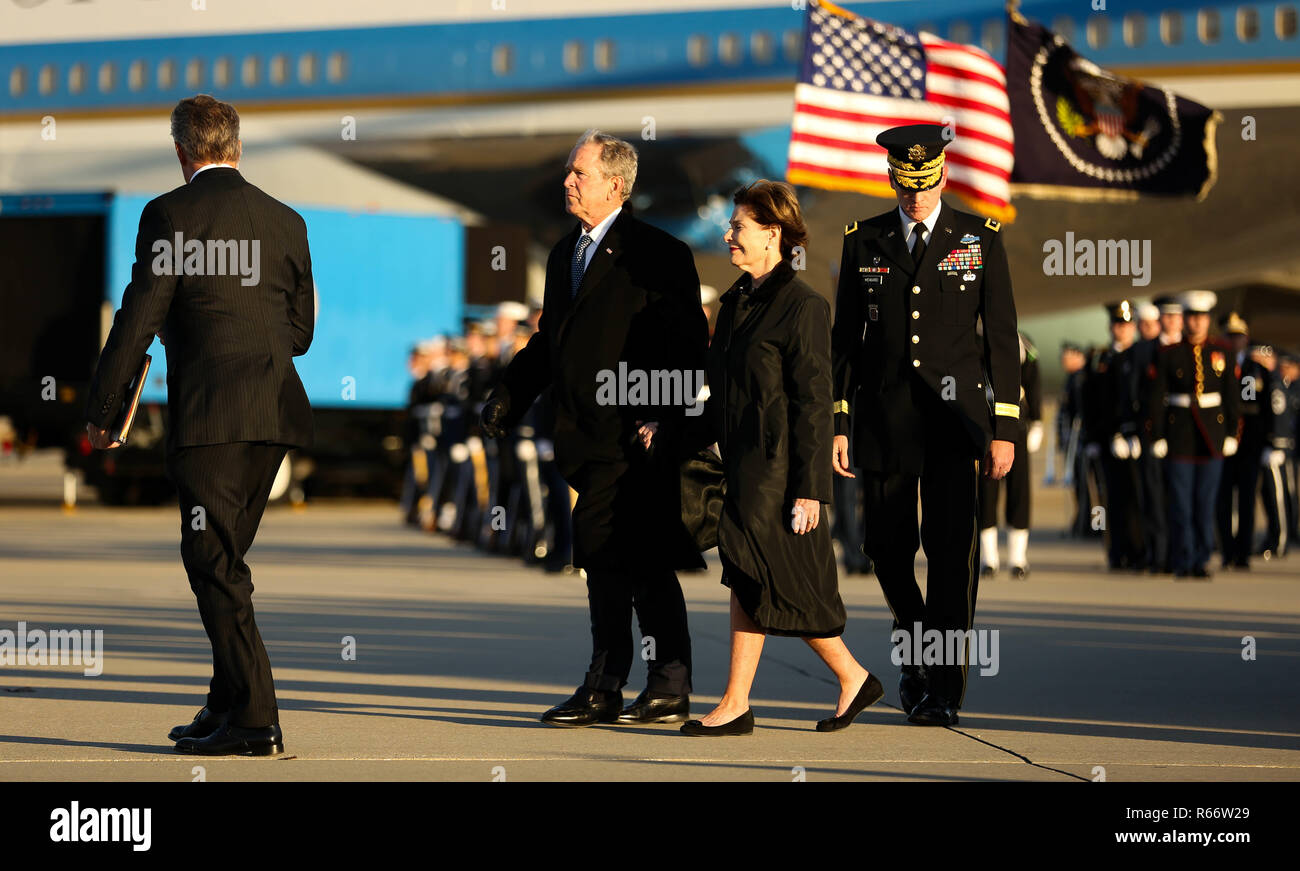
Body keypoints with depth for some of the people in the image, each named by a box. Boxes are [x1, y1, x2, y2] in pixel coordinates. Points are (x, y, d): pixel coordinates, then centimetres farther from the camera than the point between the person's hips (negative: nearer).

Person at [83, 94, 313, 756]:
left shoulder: (170, 213, -4)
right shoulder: (286, 220, 13)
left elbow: (137, 320, -7)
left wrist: (99, 411, 0)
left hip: (207, 412, -6)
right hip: (275, 412, 6)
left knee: (215, 565, -3)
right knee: (224, 563, 16)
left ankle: (253, 722, -7)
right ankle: (229, 706, 20)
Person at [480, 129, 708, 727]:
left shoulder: (658, 254, -8)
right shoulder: (565, 253, 17)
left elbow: (689, 347, -11)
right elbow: (549, 340, 22)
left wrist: (663, 419, -18)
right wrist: (508, 396, 12)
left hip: (637, 436, -8)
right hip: (588, 436, 8)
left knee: (644, 563, -7)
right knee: (603, 561, 12)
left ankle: (670, 689, 0)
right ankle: (604, 690, 18)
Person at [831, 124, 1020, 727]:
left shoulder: (980, 238, 4)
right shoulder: (864, 242, 8)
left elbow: (1002, 336, 4)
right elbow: (844, 337, 9)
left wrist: (1005, 428, -2)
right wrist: (838, 423, 2)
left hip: (954, 413, -2)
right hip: (883, 419, 2)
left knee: (951, 548, -7)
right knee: (888, 546, 5)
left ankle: (944, 690, -2)